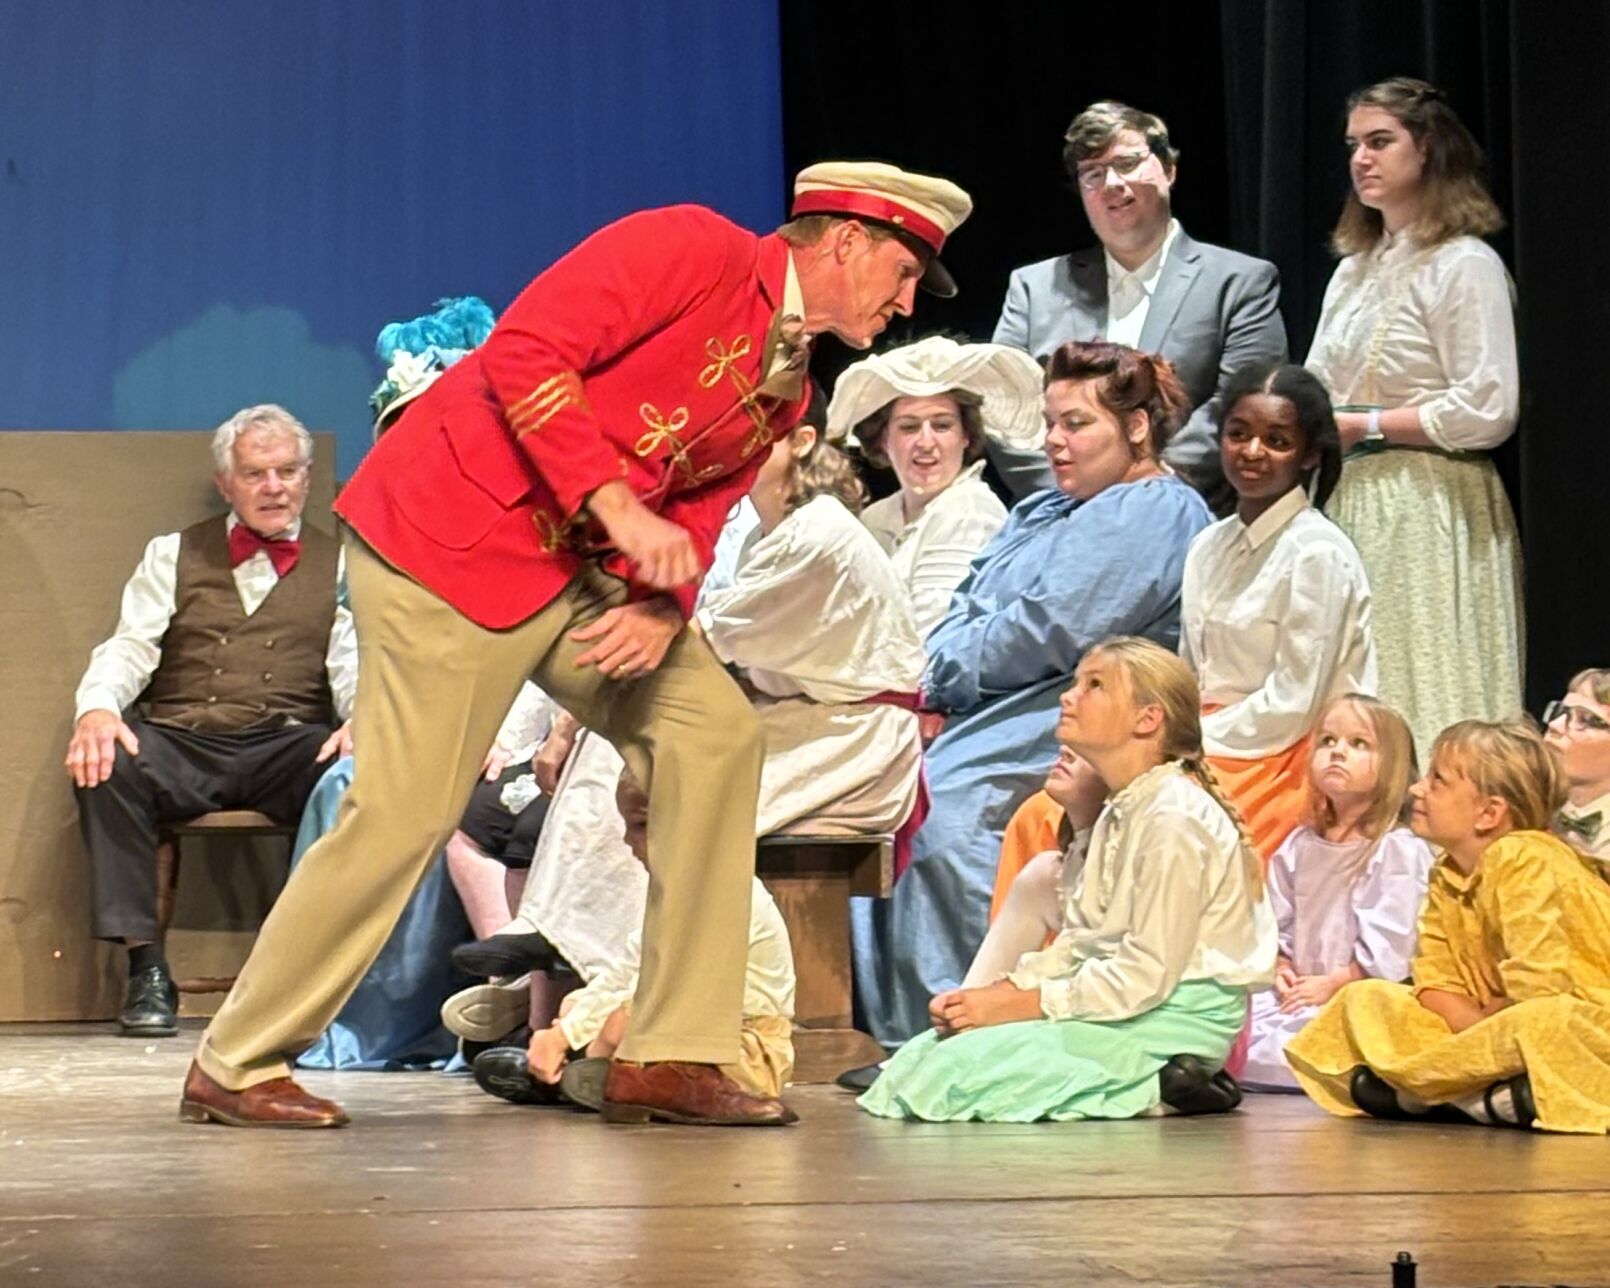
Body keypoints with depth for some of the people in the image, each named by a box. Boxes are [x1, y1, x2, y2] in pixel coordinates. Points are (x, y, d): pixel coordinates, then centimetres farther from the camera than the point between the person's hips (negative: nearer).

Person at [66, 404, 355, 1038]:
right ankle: (146, 965, -25)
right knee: (106, 765, -32)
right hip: (182, 743, 1)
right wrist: (97, 708, -14)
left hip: (287, 747, -1)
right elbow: (129, 648, 9)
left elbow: (356, 665, 5)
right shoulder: (172, 555, 21)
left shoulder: (340, 566, 18)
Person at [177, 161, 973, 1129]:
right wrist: (617, 505, -24)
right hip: (453, 531, -9)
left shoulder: (784, 392, 14)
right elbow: (523, 354, -20)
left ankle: (674, 1056, 1)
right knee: (406, 812, -10)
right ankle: (238, 1065, 6)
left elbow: (693, 519, 10)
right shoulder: (695, 249, -12)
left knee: (715, 732, -3)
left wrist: (662, 611, -12)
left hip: (577, 567, 9)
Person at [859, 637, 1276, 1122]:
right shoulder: (1120, 814, 16)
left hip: (1178, 1021, -10)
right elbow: (1077, 943, 14)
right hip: (1124, 1004, 10)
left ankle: (1158, 1090, -10)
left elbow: (1147, 975, -20)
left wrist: (1023, 1005, -16)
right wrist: (997, 992, -3)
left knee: (956, 1076, -19)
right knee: (923, 1054, 4)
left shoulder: (1174, 819, -17)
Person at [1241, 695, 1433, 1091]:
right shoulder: (1299, 847, 17)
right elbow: (1277, 921, 19)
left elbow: (1387, 943, -13)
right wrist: (1281, 969, 0)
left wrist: (1334, 984, -14)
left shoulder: (1399, 851, -7)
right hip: (1300, 992, 7)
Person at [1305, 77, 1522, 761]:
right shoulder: (1354, 269, 18)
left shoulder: (1464, 264, -6)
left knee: (1424, 698, -8)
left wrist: (1361, 425, -12)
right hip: (1348, 501, 8)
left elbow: (1488, 410, -15)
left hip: (1427, 510, -8)